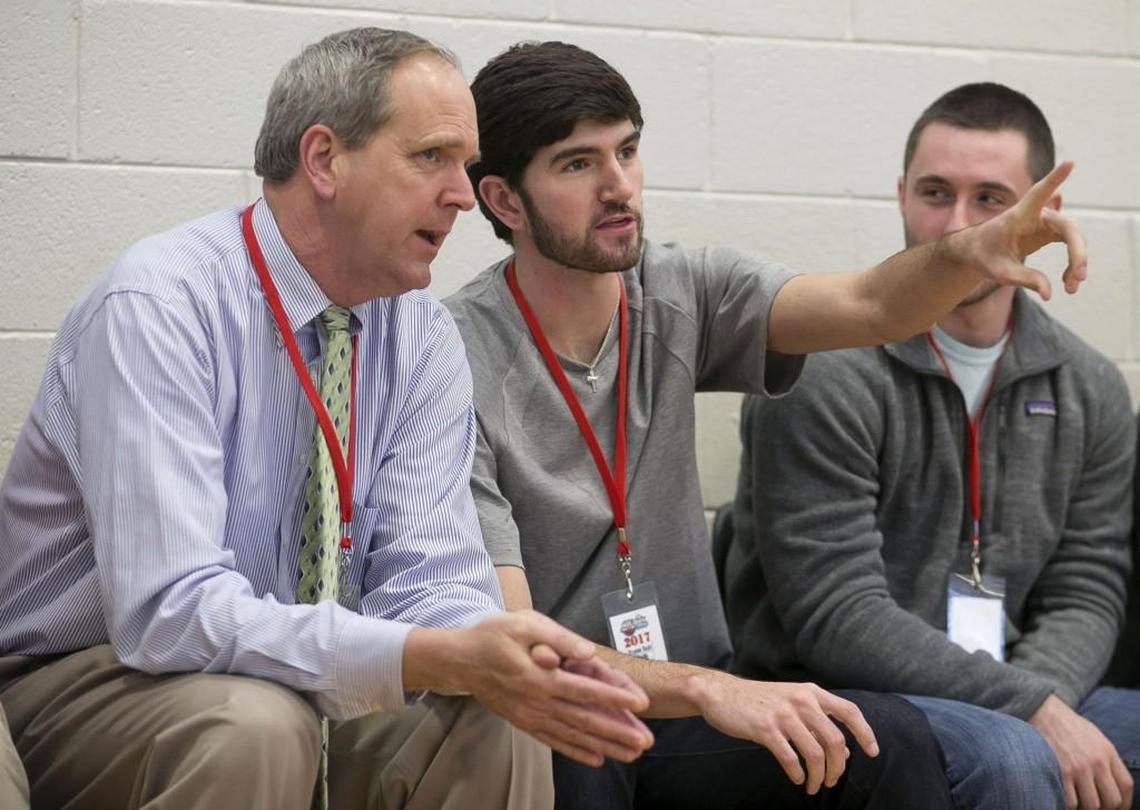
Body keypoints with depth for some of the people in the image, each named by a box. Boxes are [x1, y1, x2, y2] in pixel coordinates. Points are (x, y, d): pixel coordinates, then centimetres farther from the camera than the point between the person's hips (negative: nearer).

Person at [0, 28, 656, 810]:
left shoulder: (425, 335, -3)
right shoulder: (157, 305, -22)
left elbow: (426, 577, -8)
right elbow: (167, 612, -30)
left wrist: (514, 661, -31)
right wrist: (442, 658, -38)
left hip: (303, 681, 5)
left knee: (498, 722, -21)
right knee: (256, 728, -34)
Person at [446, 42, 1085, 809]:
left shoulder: (680, 292, 0)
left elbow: (870, 306, -14)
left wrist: (969, 253, -36)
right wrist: (707, 689, -35)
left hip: (679, 715, 5)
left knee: (890, 739, -22)